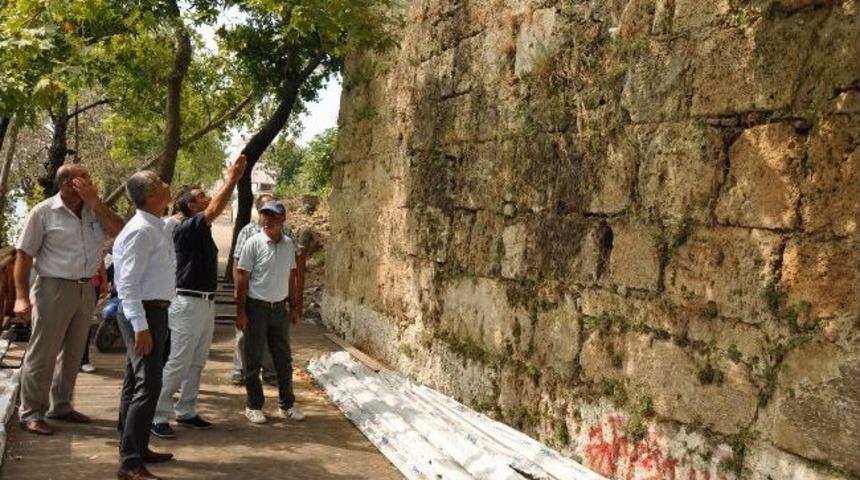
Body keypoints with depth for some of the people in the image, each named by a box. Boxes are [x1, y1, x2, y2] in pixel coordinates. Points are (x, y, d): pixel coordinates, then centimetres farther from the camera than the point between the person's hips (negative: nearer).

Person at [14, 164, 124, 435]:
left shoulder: (93, 210, 6)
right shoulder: (44, 212, -7)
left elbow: (119, 231, -9)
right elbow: (24, 255, -7)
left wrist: (94, 202, -14)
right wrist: (21, 296, -14)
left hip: (85, 290, 6)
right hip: (54, 289, -6)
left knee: (73, 353, 14)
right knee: (42, 354, -2)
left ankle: (60, 406, 27)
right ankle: (30, 413, 7)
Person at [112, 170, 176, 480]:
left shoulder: (156, 227, 12)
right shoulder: (142, 230, -18)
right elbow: (128, 283, -22)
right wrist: (140, 326, -26)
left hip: (153, 312, 10)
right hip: (143, 314, -10)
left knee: (136, 383, 17)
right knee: (148, 385, -12)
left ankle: (136, 449, 29)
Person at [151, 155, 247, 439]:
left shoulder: (202, 230, 14)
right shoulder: (185, 228, -15)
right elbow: (216, 209, -20)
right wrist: (233, 178, -17)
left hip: (206, 302, 10)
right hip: (188, 303, -10)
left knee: (196, 363, 14)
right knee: (176, 363, -7)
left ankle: (186, 412, 23)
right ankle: (158, 417, -1)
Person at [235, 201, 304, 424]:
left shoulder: (289, 244, 5)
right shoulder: (254, 243, -10)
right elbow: (242, 278, -9)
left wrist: (294, 306, 12)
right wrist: (240, 311, -12)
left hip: (280, 308, 4)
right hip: (257, 307, -4)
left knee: (283, 358, 11)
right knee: (253, 360, 5)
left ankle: (287, 403, 22)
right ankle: (253, 406, 16)